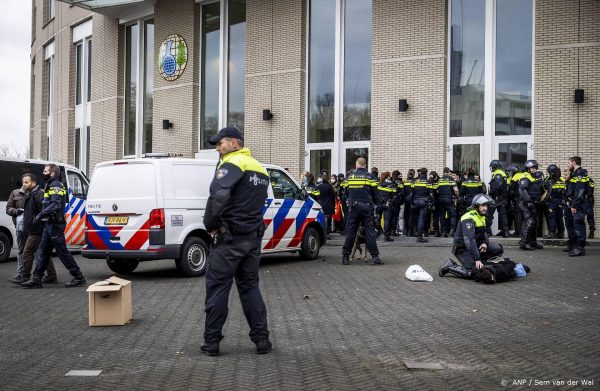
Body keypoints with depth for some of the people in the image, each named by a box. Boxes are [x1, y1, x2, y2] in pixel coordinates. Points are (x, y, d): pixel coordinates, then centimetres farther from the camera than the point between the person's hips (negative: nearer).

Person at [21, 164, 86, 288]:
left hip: (55, 225, -10)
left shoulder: (56, 186, -14)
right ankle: (36, 279, 11)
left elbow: (55, 206, -25)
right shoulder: (50, 185, 19)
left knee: (62, 252, -6)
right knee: (42, 251, 9)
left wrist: (40, 215, -23)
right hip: (50, 224, 10)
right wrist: (41, 214, 10)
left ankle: (79, 278, 0)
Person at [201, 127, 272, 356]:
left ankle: (212, 341, 6)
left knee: (217, 288, 1)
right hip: (253, 237, 8)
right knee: (250, 287, 14)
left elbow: (218, 196, -26)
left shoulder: (232, 164, -11)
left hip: (229, 238, -8)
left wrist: (210, 224, -14)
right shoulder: (260, 169, 18)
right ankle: (261, 339, 11)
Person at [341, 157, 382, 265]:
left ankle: (345, 256, 7)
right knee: (370, 232, 0)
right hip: (366, 207, -1)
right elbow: (375, 193, 1)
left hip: (353, 208, 2)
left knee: (350, 232, 6)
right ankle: (375, 256, -3)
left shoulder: (350, 177, 5)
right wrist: (374, 201, 21)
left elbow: (346, 192, 12)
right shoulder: (369, 177, -1)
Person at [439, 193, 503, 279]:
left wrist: (485, 243, -8)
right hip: (463, 248, -9)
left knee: (498, 249, -2)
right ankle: (450, 266, -6)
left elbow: (485, 232, 17)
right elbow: (469, 240, -33)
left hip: (476, 244, 9)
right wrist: (477, 259, -38)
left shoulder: (482, 216, 7)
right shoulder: (469, 218, -24)